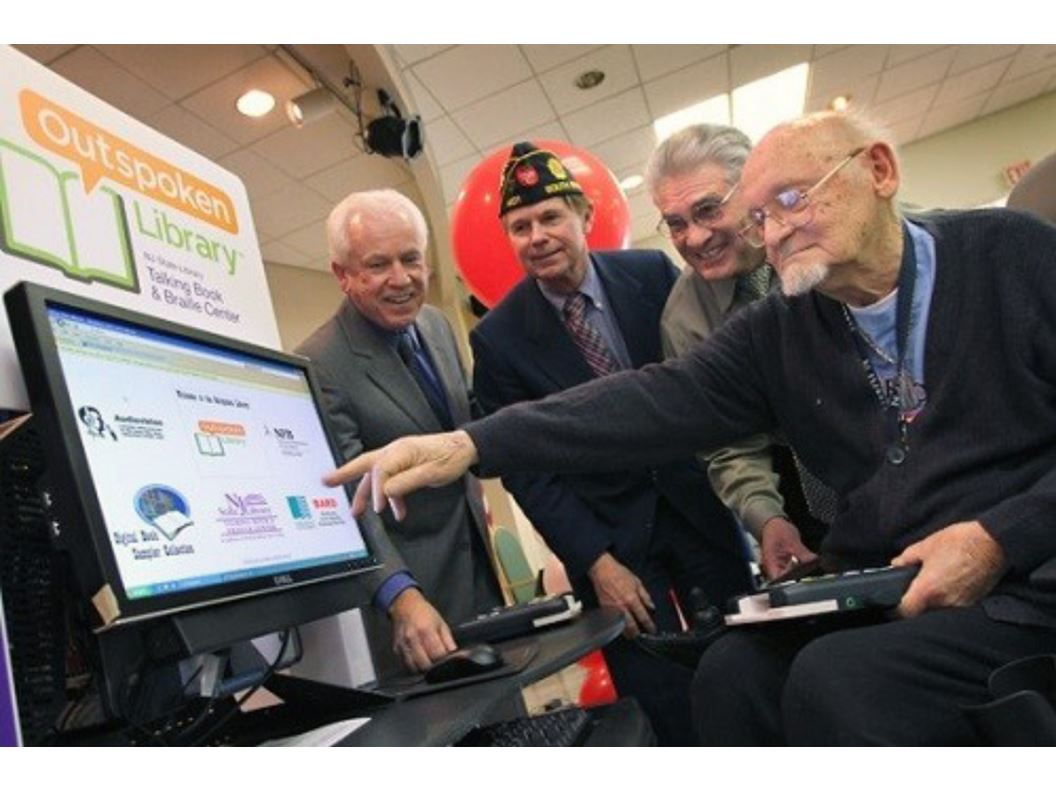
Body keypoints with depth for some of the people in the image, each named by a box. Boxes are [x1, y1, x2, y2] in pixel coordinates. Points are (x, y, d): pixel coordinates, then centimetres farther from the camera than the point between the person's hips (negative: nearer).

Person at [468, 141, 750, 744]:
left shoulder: (653, 273, -5)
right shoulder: (498, 338, -10)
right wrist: (596, 562, -12)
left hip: (697, 501, 3)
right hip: (609, 533, -2)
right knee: (667, 709, 3)